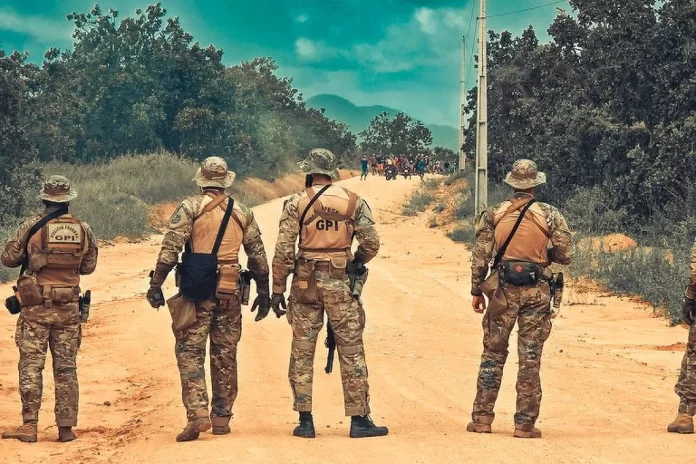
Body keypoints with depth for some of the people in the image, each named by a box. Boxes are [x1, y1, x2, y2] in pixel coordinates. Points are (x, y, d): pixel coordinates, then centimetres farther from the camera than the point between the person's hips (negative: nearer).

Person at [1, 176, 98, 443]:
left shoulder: (32, 227, -8)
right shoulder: (83, 230, 0)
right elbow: (89, 266, 11)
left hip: (36, 306, -2)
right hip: (69, 308, 2)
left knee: (31, 365, 2)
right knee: (66, 367, 8)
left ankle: (29, 426, -1)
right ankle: (66, 427, 9)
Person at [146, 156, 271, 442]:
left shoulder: (190, 208, -2)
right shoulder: (242, 212, 10)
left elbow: (170, 249, -11)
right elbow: (258, 256, 13)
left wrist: (155, 285, -8)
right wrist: (263, 293, 21)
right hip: (229, 292, 3)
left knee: (190, 351, -1)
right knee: (225, 355, 11)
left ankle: (198, 413, -15)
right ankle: (222, 418, 17)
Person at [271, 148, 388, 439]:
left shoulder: (296, 204, -3)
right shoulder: (353, 202, 0)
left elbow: (283, 251, -6)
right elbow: (371, 244, -4)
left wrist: (278, 290, 1)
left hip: (305, 283, 0)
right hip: (340, 284, 0)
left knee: (302, 352, 8)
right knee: (351, 352, 5)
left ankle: (305, 421, 8)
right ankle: (359, 420, 5)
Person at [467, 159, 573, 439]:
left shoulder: (494, 214, 0)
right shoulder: (550, 215, -3)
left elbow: (480, 256, -1)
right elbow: (565, 255, -1)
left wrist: (476, 291, 8)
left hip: (503, 289, 1)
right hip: (536, 291, -1)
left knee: (493, 354, 11)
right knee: (530, 358, 4)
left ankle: (482, 419, 11)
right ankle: (525, 424, 4)